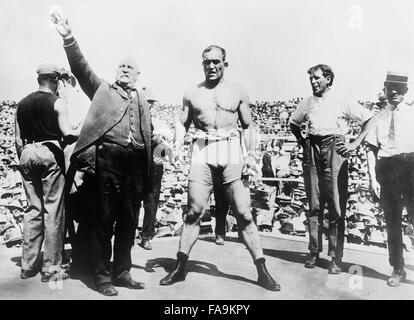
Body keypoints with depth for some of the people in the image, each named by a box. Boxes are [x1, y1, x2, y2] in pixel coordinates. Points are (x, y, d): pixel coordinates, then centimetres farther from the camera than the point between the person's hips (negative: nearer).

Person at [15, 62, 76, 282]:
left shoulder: (22, 104, 12)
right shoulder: (57, 103, -4)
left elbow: (17, 139, 11)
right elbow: (67, 134, -14)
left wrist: (23, 159, 19)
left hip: (27, 154, 6)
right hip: (50, 153, -5)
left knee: (33, 208, 12)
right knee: (53, 209, 0)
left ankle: (28, 265, 16)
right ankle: (51, 267, 3)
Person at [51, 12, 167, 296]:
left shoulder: (142, 102, 24)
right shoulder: (102, 89, 14)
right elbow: (81, 68, 0)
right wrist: (68, 37, -13)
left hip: (136, 163, 4)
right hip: (108, 158, -4)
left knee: (128, 221, 7)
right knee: (104, 219, -1)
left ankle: (122, 272, 19)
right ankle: (102, 276, 9)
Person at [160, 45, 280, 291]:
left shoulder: (238, 91, 9)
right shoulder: (192, 93, 11)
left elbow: (248, 126, 11)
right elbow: (183, 125, 13)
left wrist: (251, 154, -2)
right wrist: (176, 148, -5)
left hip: (231, 150, -1)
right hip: (202, 151, 1)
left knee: (244, 212, -4)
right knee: (194, 210, -1)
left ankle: (262, 272, 4)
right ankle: (180, 268, 11)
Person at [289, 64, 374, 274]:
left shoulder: (342, 102, 3)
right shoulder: (306, 103, 14)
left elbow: (369, 119, 4)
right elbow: (293, 123, 29)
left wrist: (355, 143, -2)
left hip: (334, 152, -3)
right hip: (311, 152, 3)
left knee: (336, 207, -4)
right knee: (314, 205, 6)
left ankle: (336, 258, 2)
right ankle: (314, 252, 14)